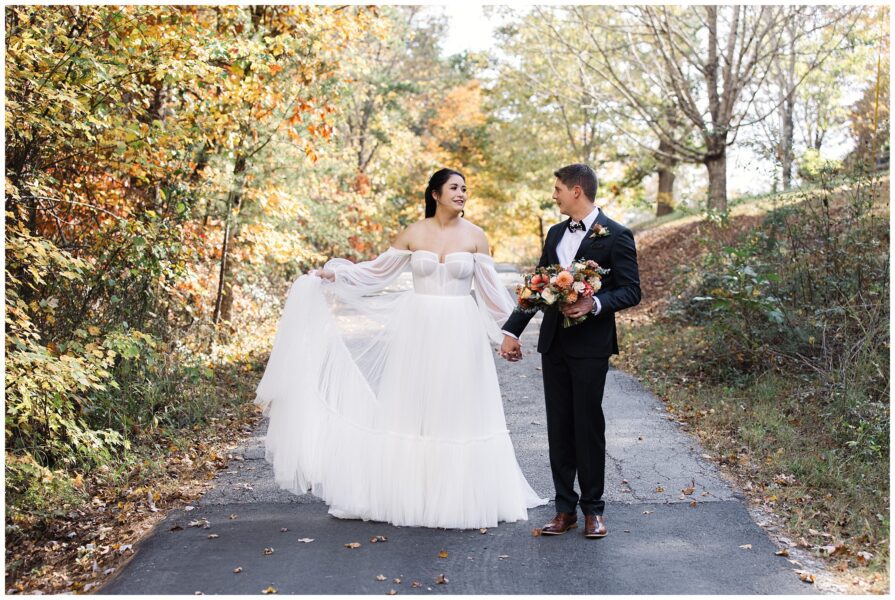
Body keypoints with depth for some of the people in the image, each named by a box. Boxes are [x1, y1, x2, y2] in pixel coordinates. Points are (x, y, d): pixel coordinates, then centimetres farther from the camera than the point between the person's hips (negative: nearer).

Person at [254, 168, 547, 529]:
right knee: (412, 409, 5)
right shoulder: (413, 233, 4)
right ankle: (408, 493, 16)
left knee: (457, 413, 3)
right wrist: (335, 274, -2)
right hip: (418, 330, 1)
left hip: (459, 334, -1)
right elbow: (378, 271, 8)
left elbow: (489, 288, 4)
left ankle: (457, 497, 16)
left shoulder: (474, 236, 2)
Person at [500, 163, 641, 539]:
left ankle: (593, 508, 17)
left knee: (588, 426, 2)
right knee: (558, 427, 8)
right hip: (554, 343, 6)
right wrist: (512, 330, 10)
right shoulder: (555, 234, 14)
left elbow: (631, 291, -8)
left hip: (591, 346, -6)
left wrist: (594, 304, -25)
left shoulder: (615, 236, -7)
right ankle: (565, 508, 18)